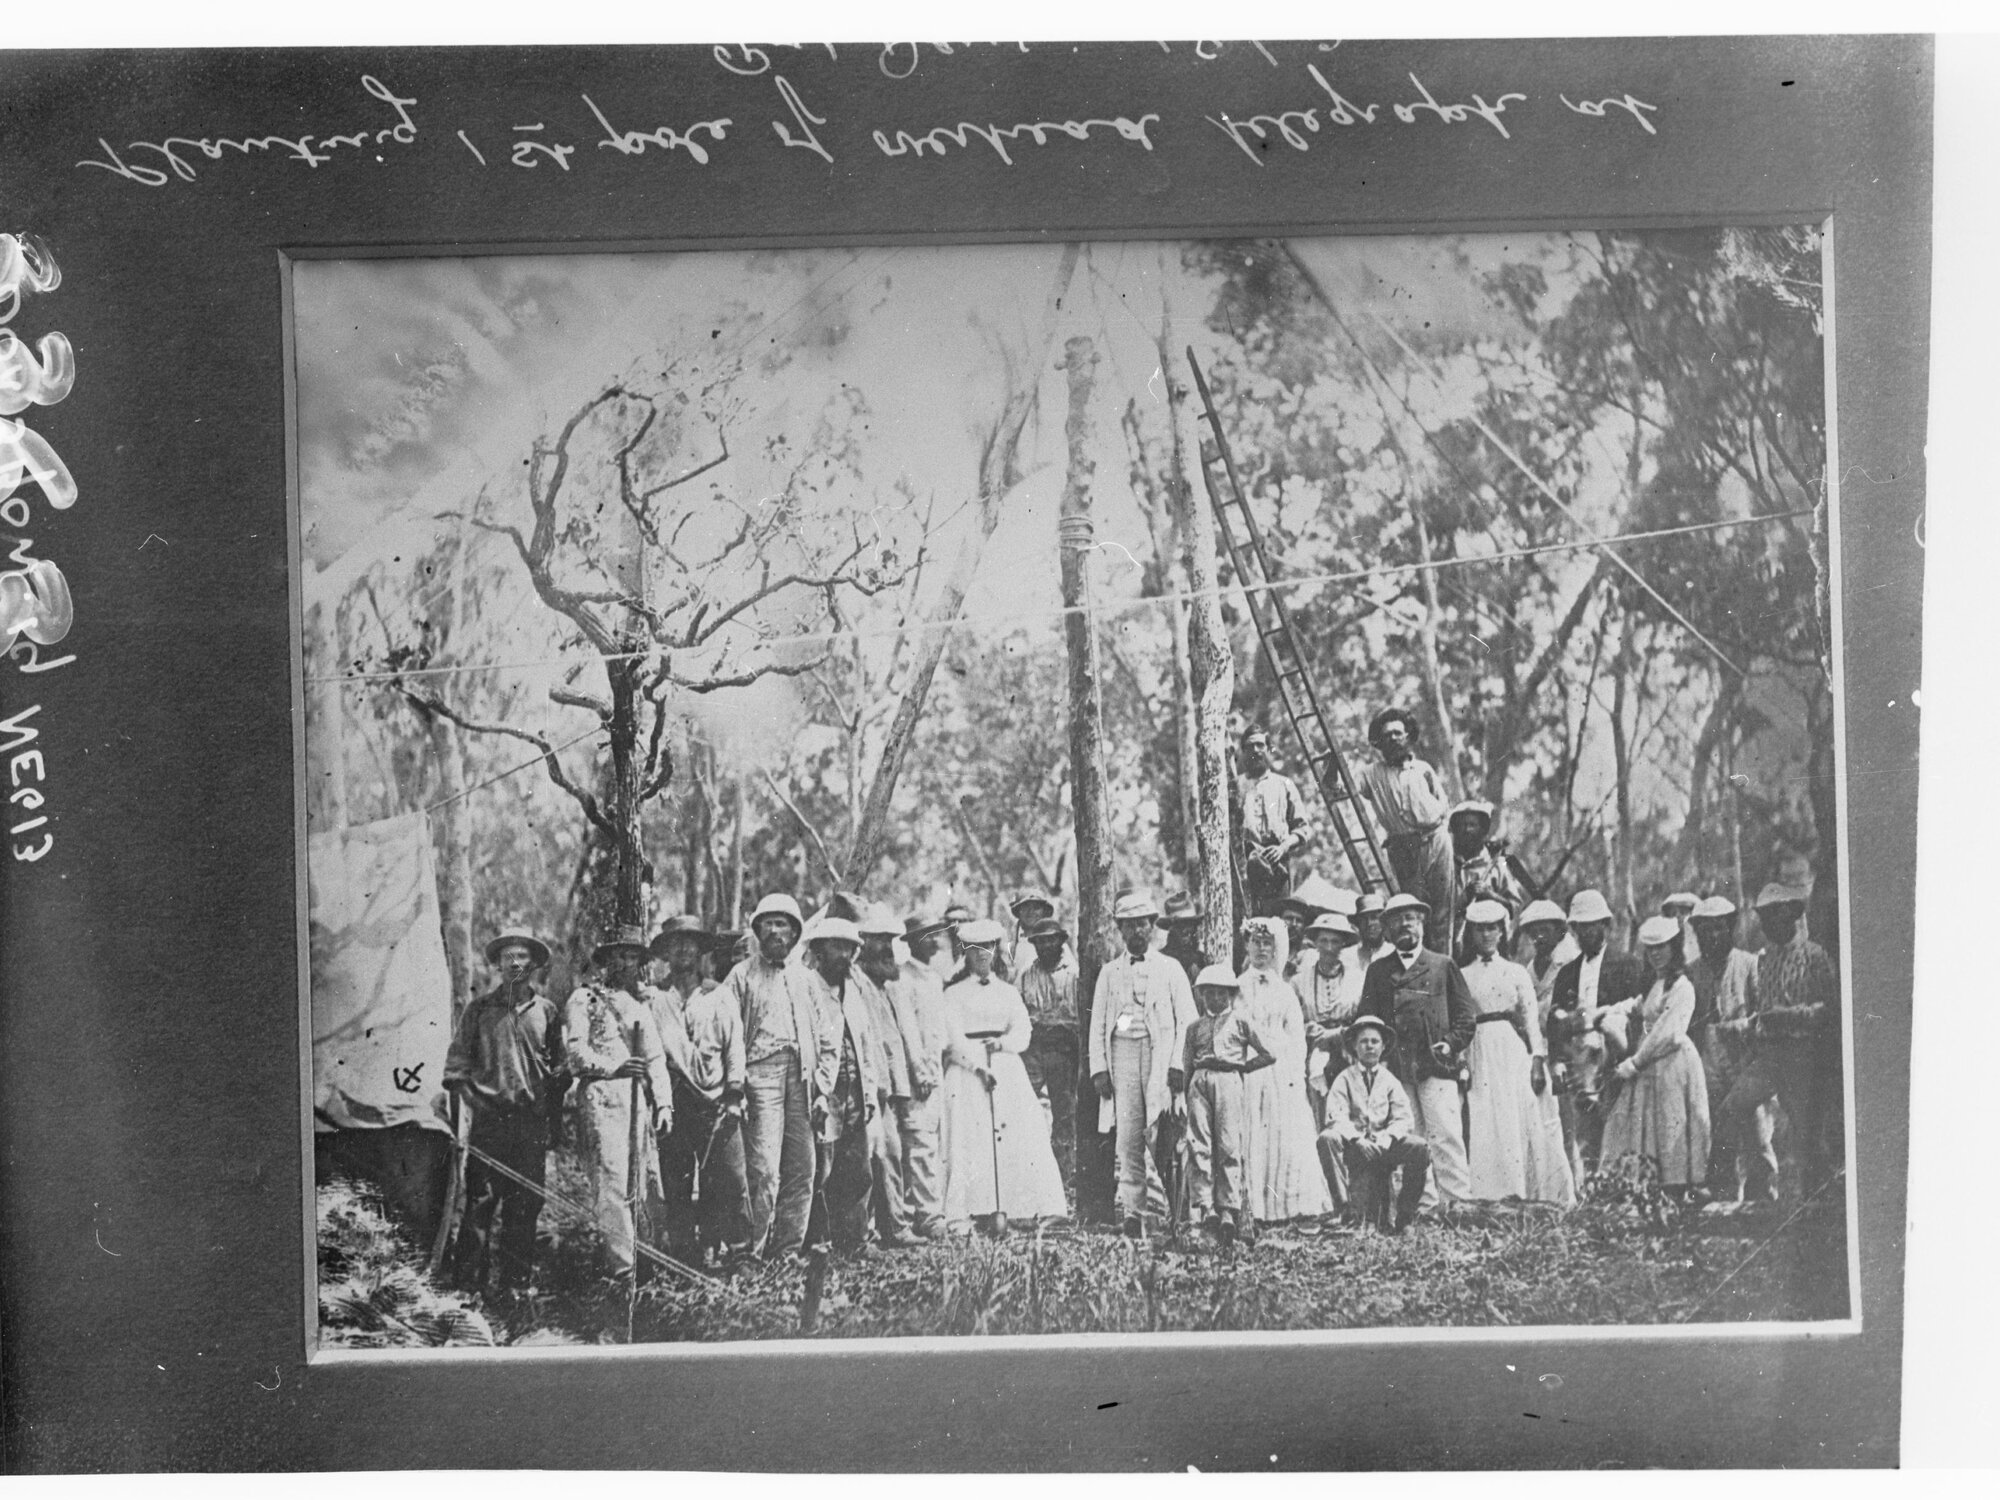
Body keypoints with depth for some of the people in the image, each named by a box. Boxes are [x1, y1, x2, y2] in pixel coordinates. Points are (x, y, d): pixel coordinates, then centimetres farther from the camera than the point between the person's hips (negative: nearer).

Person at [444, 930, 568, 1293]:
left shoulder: (547, 1011, 10)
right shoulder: (479, 1009, 7)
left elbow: (559, 1066, 14)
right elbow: (457, 1059, 5)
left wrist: (552, 1107, 6)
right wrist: (469, 1096, -5)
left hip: (533, 1121, 2)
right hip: (488, 1117, -2)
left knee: (527, 1202, 4)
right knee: (480, 1199, -5)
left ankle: (517, 1279, 13)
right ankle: (470, 1280, 0)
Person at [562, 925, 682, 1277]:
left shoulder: (642, 1000, 23)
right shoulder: (585, 998, 5)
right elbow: (574, 1053, -4)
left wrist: (663, 1103, 13)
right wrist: (615, 1065, -16)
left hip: (639, 1098, 6)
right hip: (601, 1095, -6)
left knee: (640, 1182, 3)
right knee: (613, 1180, -14)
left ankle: (640, 1256, 11)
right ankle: (622, 1265, -17)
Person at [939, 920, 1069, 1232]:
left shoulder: (1009, 992, 18)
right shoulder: (953, 993, 9)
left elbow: (1023, 1034, 6)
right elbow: (953, 1039, -3)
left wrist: (999, 1043, -13)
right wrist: (979, 1064, -15)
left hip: (1007, 1071, 3)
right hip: (967, 1072, -3)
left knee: (1020, 1141, -8)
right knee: (969, 1144, -11)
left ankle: (1002, 1210, -10)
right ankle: (962, 1217, -13)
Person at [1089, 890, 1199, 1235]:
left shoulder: (1170, 969, 11)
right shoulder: (1109, 973, 17)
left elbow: (1187, 1021, 5)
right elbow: (1098, 1024, 14)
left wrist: (1178, 1065, -6)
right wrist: (1099, 1068, 2)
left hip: (1159, 1052, -2)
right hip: (1121, 1052, 2)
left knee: (1159, 1134, -12)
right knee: (1127, 1138, -4)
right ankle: (1132, 1214, -2)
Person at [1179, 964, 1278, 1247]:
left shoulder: (1240, 1021, 11)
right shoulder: (1195, 1026, 18)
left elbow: (1270, 1054, 11)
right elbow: (1185, 1066, 19)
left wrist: (1242, 1066, 8)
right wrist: (1182, 1093, 10)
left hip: (1228, 1080, -2)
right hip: (1199, 1082, 3)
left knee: (1229, 1147, -8)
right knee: (1198, 1146, -8)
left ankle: (1229, 1210, -8)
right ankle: (1204, 1206, -10)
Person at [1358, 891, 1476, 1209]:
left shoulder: (1443, 966, 11)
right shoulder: (1378, 970, 15)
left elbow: (1466, 1014, 11)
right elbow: (1367, 1016, 13)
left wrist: (1452, 1043, -2)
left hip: (1436, 1066, -2)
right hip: (1395, 1069, 2)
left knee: (1446, 1137, -8)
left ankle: (1457, 1201, -4)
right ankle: (1424, 1204, 6)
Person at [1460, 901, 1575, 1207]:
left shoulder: (1516, 972, 11)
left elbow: (1531, 1018, 6)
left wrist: (1537, 1060, -5)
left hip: (1514, 1050, 0)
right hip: (1478, 1054, 0)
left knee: (1521, 1121, -5)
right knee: (1482, 1124, -7)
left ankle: (1528, 1190, 0)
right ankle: (1488, 1191, -8)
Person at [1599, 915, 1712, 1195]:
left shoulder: (1682, 986, -8)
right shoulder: (1652, 986, 17)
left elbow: (1668, 1034, -14)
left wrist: (1634, 1063, -11)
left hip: (1672, 1065, -8)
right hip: (1647, 1070, 8)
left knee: (1670, 1136, -6)